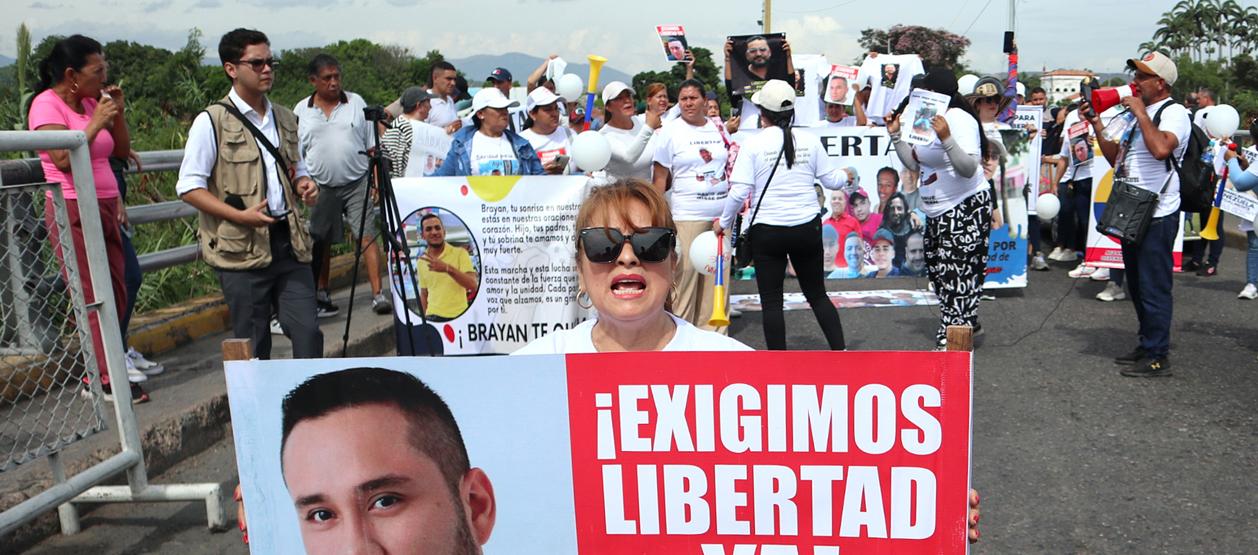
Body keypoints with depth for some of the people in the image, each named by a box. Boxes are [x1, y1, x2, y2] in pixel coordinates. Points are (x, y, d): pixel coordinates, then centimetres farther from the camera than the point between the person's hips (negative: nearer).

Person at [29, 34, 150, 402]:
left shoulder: (91, 102, 11)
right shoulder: (47, 104, -8)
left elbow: (121, 151, 15)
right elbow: (63, 159, -19)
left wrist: (118, 113, 3)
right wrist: (96, 122, -15)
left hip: (104, 208, 8)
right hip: (73, 212, -7)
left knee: (116, 293, 7)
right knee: (93, 298, -8)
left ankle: (105, 368, 17)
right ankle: (106, 381, -4)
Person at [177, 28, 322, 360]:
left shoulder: (285, 119, 14)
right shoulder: (212, 121, -4)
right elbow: (189, 187, -7)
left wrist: (305, 184, 3)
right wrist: (240, 215, -18)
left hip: (290, 243, 5)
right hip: (242, 249, -5)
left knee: (307, 332, 1)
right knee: (253, 345, 4)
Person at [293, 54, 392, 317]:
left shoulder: (356, 102, 5)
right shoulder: (301, 110, 5)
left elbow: (372, 145, 7)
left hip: (357, 183, -1)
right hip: (320, 186, 1)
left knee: (367, 235, -10)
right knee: (321, 242, 9)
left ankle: (378, 294, -11)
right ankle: (321, 296, 21)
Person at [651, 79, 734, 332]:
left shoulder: (718, 128, 11)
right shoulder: (670, 131, -1)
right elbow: (659, 178, -1)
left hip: (722, 215, 4)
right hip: (687, 216, -4)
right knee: (685, 275, -4)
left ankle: (713, 334, 18)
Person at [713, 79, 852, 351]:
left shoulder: (753, 143, -8)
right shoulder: (809, 140, 1)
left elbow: (739, 192, -12)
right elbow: (832, 181, 7)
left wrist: (724, 222, 3)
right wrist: (845, 175, 30)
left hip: (767, 232, -3)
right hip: (808, 229, 3)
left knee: (771, 301, 6)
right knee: (817, 294, 17)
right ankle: (840, 352, 16)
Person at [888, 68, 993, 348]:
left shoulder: (960, 119, -17)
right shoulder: (930, 119, 11)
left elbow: (969, 168, -26)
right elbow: (915, 163, 16)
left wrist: (946, 139, -36)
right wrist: (896, 135, 9)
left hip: (966, 208, -10)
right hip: (939, 212, 10)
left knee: (956, 274, -9)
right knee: (939, 270, 17)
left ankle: (950, 340, -6)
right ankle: (967, 324, 33)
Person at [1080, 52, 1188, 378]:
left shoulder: (1174, 112, -10)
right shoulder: (1139, 114, 18)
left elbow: (1161, 148, -30)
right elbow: (1116, 159, 19)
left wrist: (1140, 113, -18)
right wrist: (1097, 124, 12)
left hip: (1158, 214, -9)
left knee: (1154, 287, -5)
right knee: (1137, 286, 16)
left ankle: (1157, 357, 3)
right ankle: (1147, 346, 28)